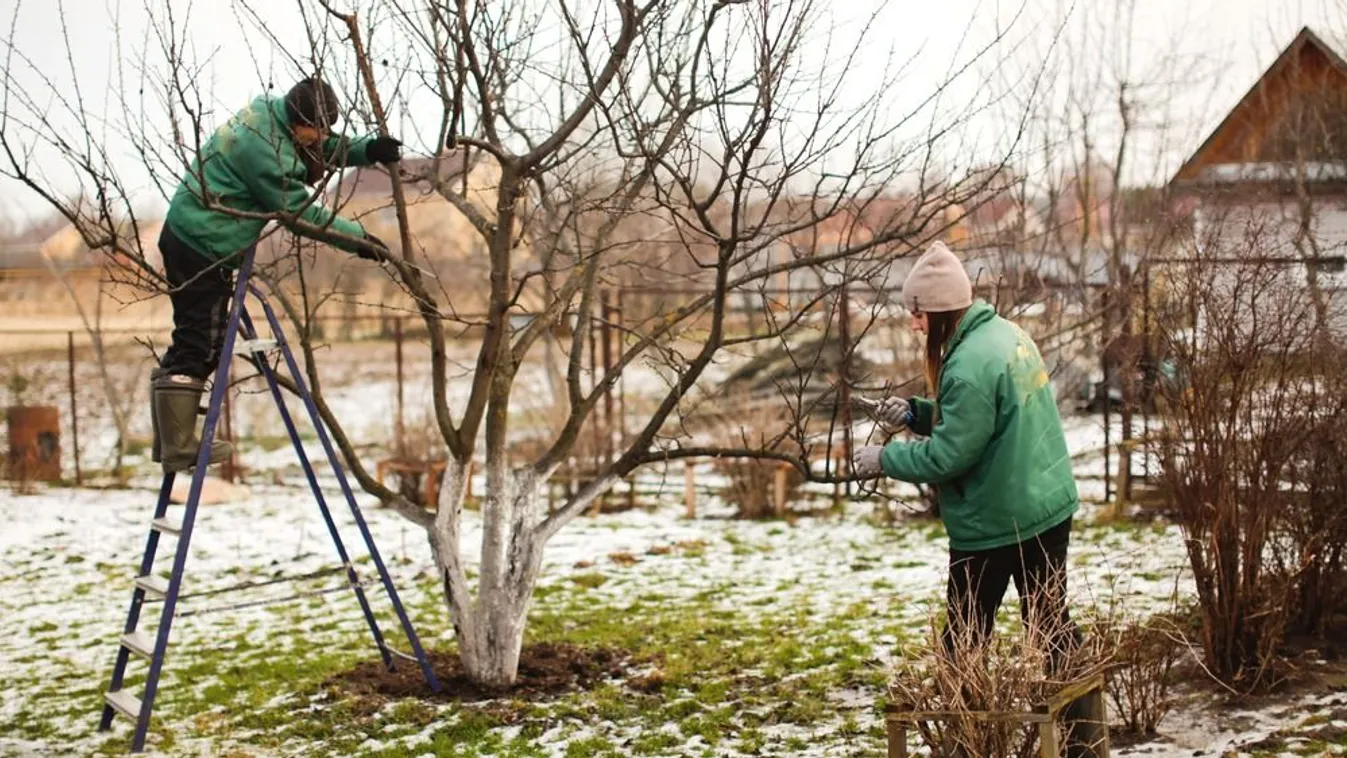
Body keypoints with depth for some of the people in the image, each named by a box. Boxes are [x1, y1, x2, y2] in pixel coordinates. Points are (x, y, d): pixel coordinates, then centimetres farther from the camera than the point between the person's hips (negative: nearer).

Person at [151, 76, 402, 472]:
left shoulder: (271, 113, 5)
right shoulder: (263, 148, -23)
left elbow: (325, 151, 18)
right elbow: (300, 212, -18)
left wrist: (367, 150, 1)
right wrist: (357, 238, -10)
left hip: (191, 237, 10)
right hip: (200, 247, -10)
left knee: (196, 344, 14)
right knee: (199, 347, -7)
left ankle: (171, 440, 20)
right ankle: (178, 448, -4)